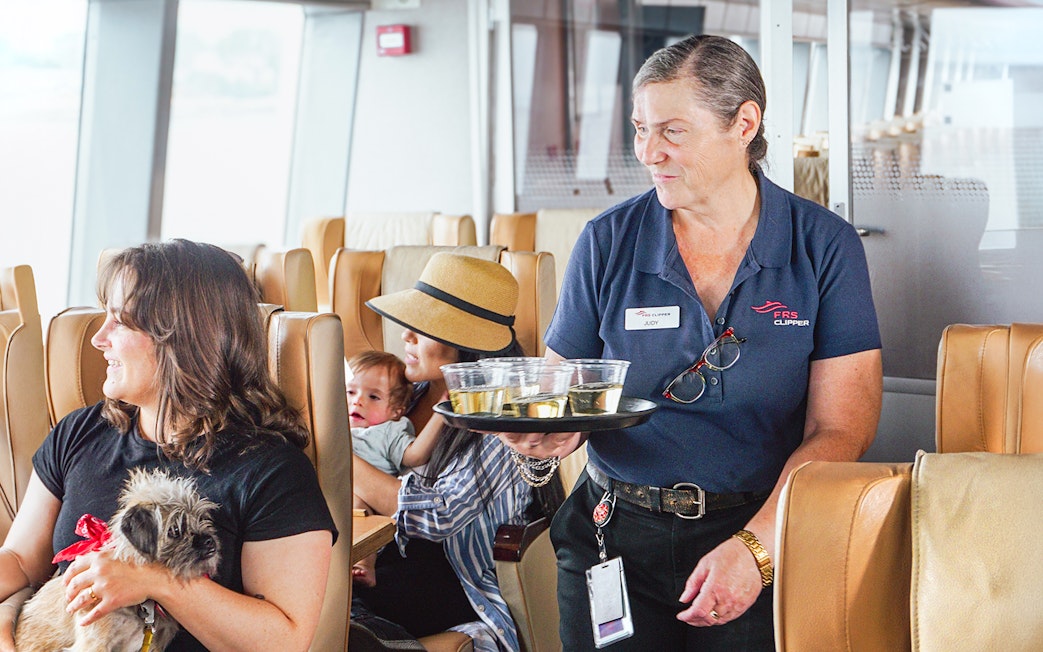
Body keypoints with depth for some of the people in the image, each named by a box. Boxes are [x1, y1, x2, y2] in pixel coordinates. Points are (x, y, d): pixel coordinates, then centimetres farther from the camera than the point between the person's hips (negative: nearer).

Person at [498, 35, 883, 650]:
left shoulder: (824, 246, -3)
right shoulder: (607, 242, 1)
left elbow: (840, 427, -8)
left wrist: (755, 548, -20)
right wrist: (549, 434, -18)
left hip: (771, 535, -1)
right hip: (618, 539, 2)